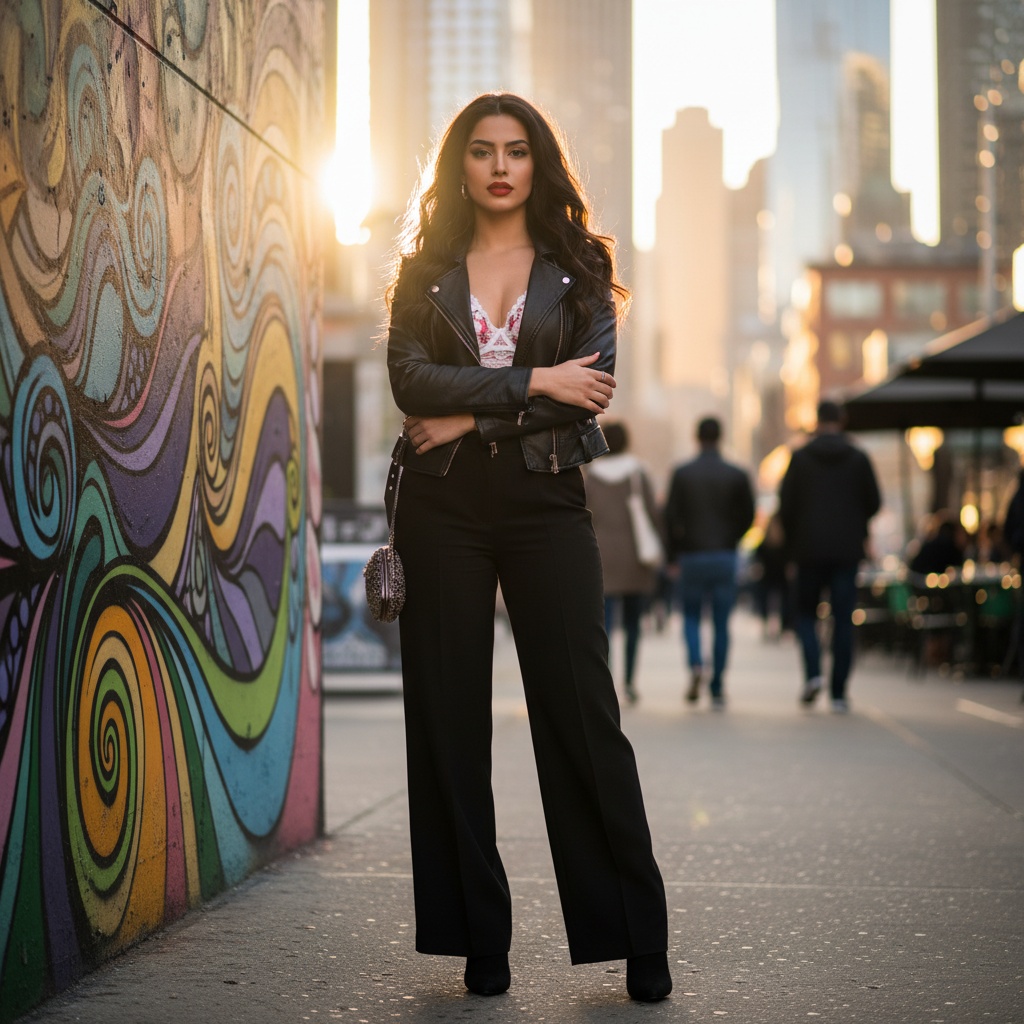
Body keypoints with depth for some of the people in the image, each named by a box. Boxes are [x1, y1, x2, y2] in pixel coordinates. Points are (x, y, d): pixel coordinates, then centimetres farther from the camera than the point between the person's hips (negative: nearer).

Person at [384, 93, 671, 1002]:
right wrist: (533, 384, -11)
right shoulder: (424, 270, 11)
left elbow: (591, 384, -6)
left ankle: (640, 939, 3)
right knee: (449, 716, 1)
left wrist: (471, 415, -9)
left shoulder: (579, 268, 9)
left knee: (582, 713, -4)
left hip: (545, 504, -1)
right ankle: (480, 942, 9)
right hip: (443, 508, 2)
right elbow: (410, 379, -6)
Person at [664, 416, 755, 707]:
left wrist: (675, 555, 6)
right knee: (721, 624, 5)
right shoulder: (737, 475, 0)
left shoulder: (681, 473, -2)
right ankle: (717, 689, 4)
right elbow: (747, 516, 2)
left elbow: (671, 517, -4)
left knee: (691, 616, 12)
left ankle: (696, 664, -15)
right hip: (725, 557, 1)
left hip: (691, 555, -1)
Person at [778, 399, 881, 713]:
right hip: (847, 550, 1)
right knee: (843, 620, 3)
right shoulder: (859, 458, 1)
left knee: (806, 613, 12)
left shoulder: (800, 457, -1)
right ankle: (839, 692, 0)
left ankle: (813, 673, -12)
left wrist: (793, 540, 12)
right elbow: (874, 502, 4)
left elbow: (785, 504, -2)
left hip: (810, 549, -1)